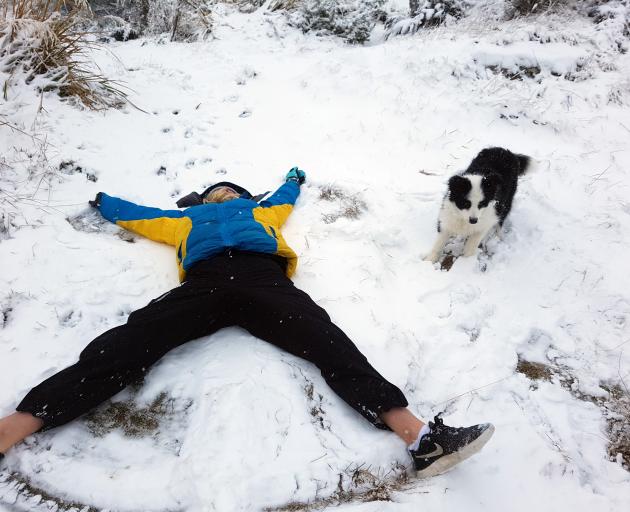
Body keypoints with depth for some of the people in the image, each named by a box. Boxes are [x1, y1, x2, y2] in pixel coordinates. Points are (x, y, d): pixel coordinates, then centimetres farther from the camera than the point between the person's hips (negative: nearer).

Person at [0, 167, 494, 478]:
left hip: (263, 277, 0)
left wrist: (296, 178, 81)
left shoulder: (259, 210, 42)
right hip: (204, 281, 1)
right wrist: (101, 200, 70)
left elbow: (286, 197, 61)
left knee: (331, 347, -24)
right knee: (124, 345, -22)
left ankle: (421, 437, -38)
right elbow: (137, 214, 53)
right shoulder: (188, 218, 41)